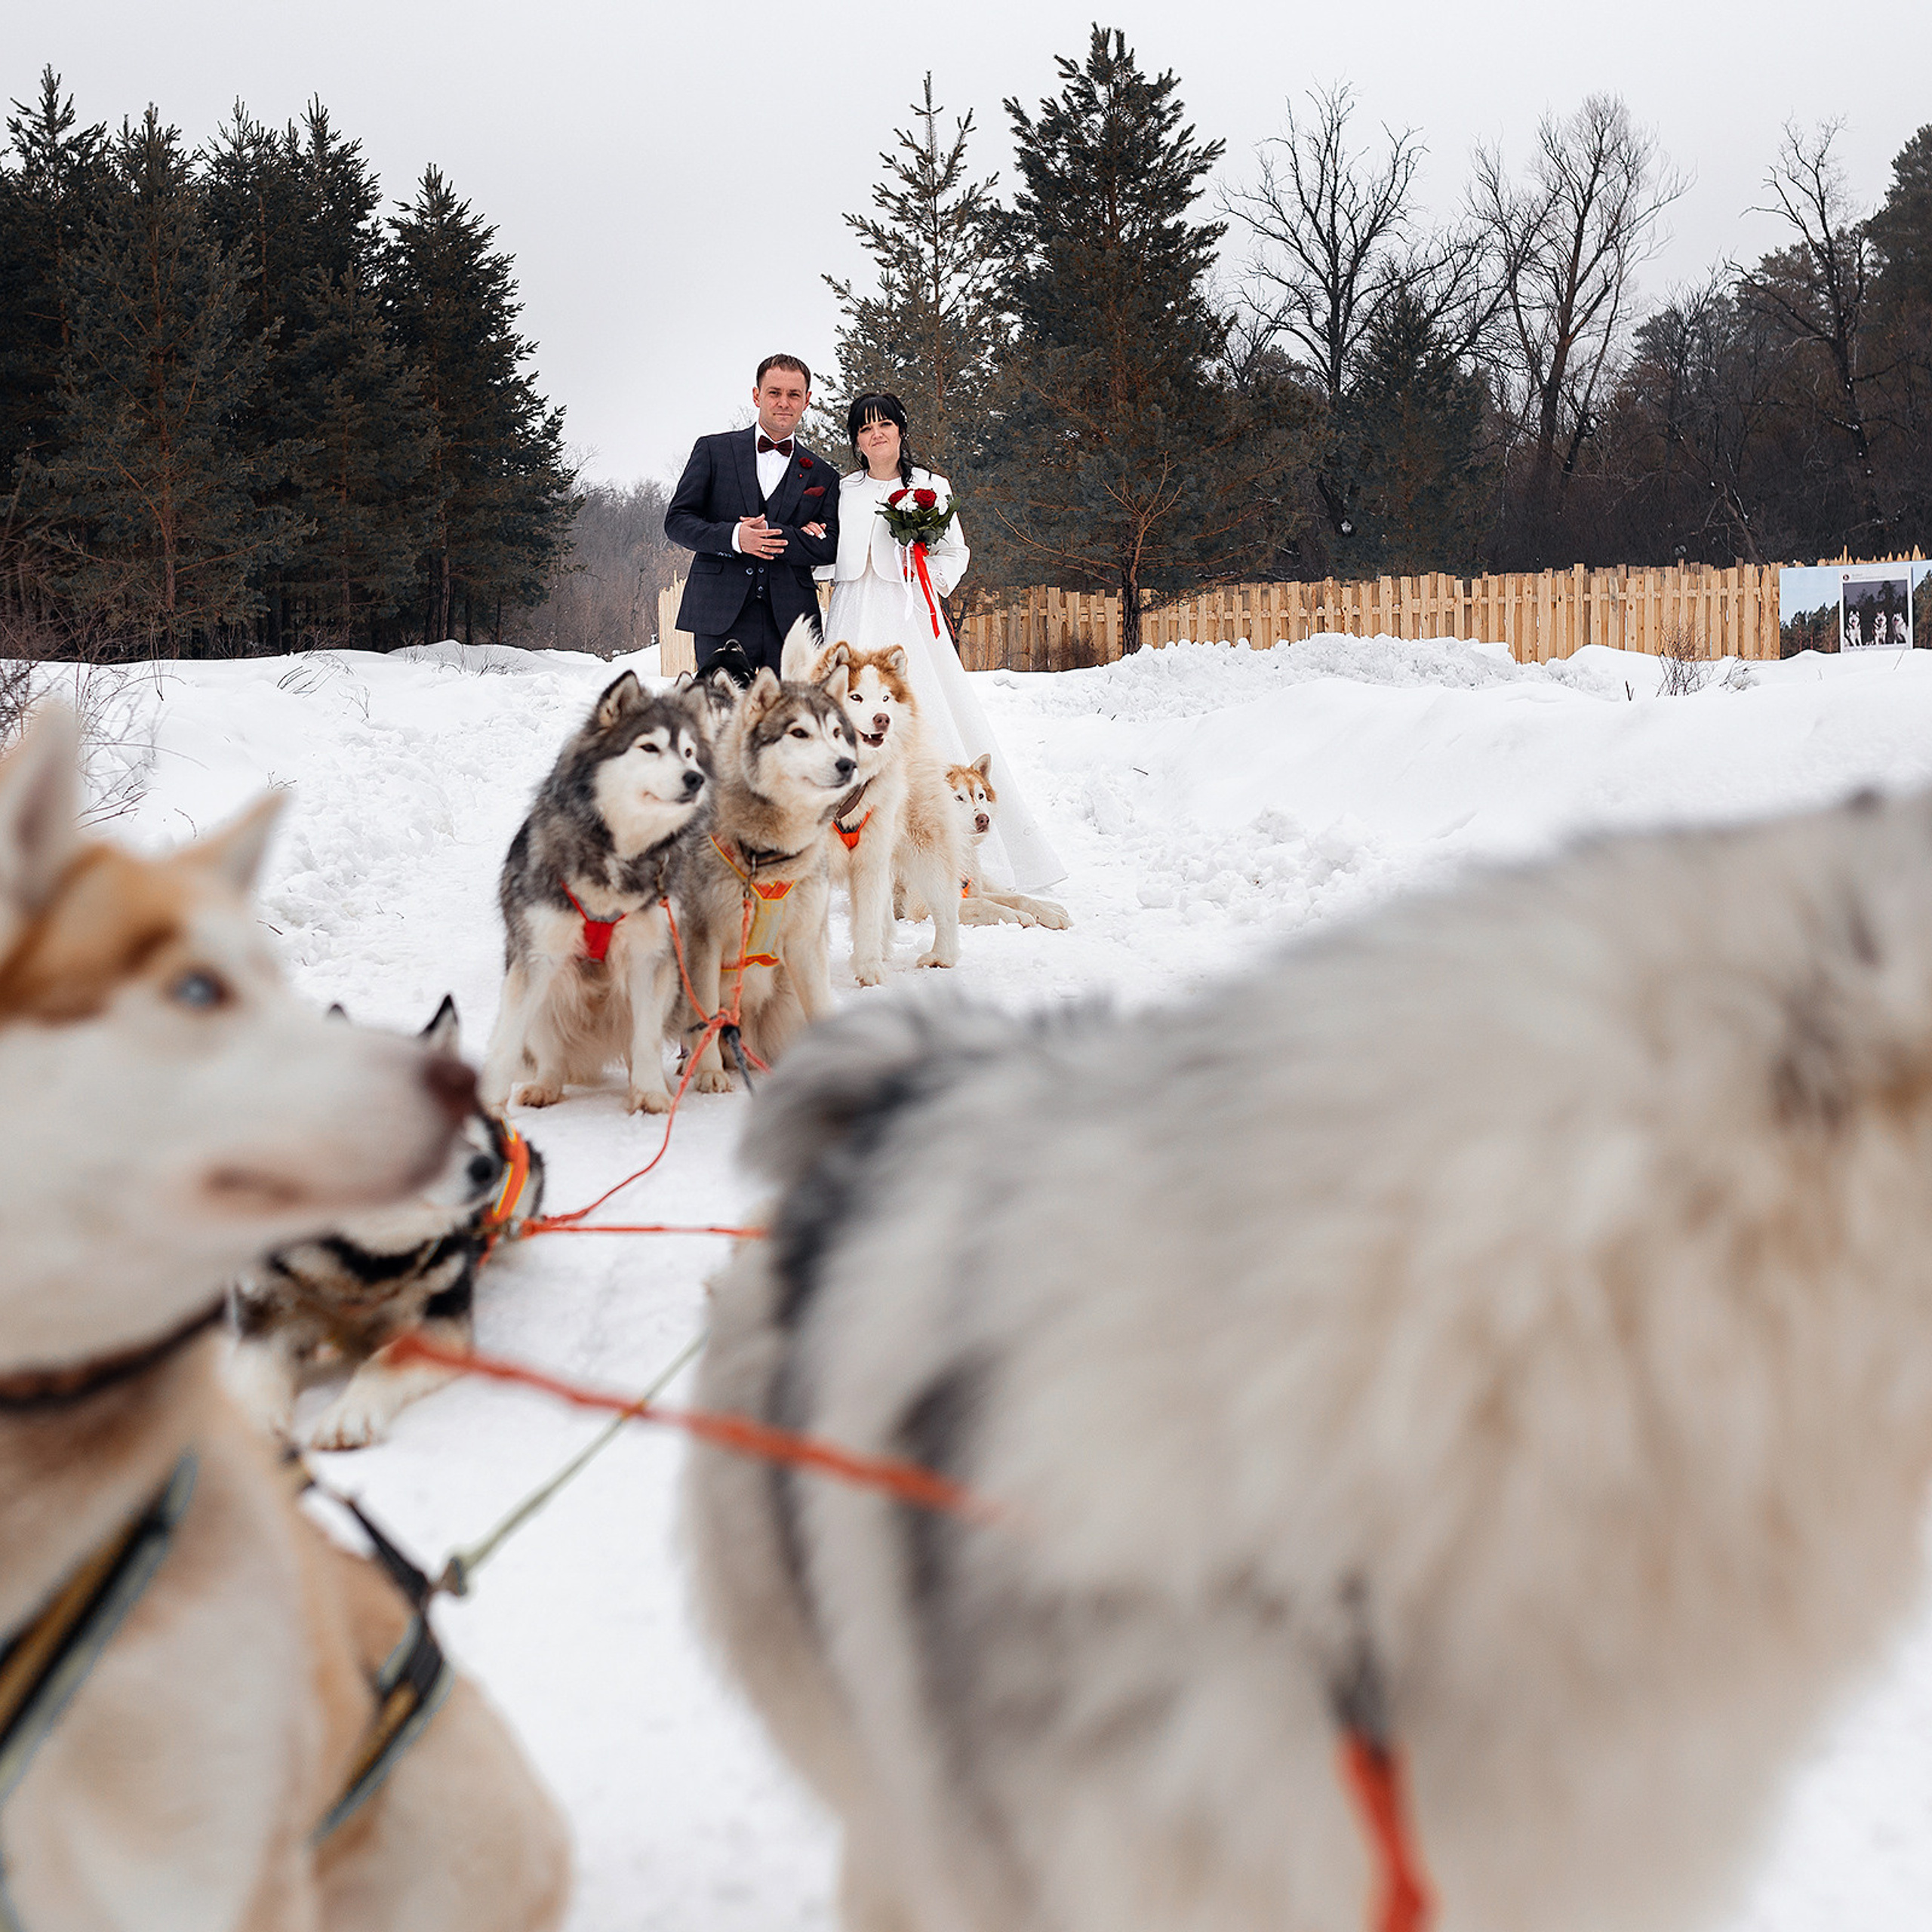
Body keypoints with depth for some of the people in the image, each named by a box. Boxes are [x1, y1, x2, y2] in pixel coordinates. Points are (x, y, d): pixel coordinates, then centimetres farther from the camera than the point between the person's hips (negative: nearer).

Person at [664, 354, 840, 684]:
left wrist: (771, 534, -11)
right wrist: (734, 537, -14)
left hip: (791, 620, 2)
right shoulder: (713, 450, 10)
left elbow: (830, 548, 5)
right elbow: (677, 521, 5)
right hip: (722, 618, -1)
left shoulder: (822, 475, 14)